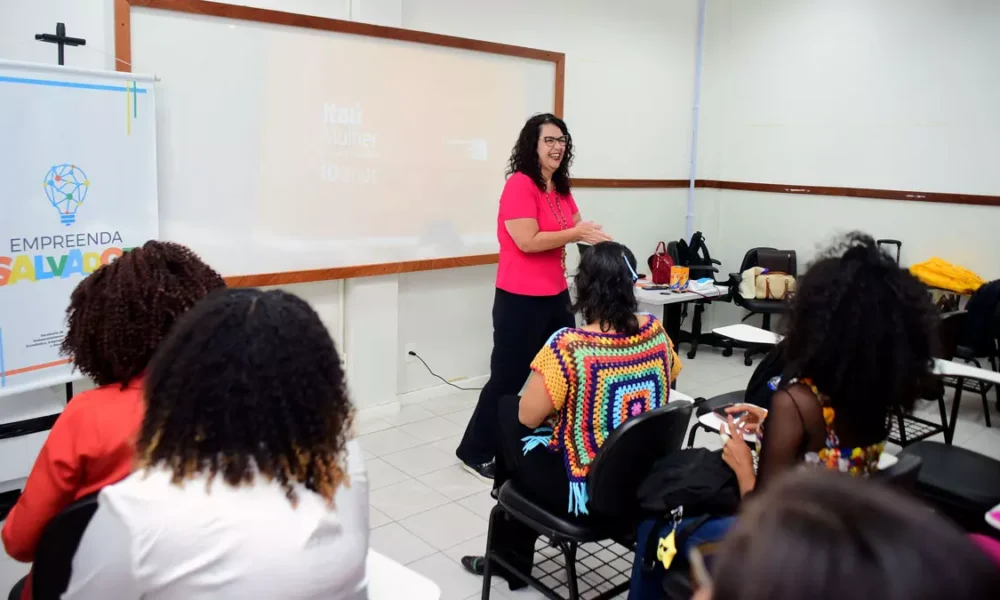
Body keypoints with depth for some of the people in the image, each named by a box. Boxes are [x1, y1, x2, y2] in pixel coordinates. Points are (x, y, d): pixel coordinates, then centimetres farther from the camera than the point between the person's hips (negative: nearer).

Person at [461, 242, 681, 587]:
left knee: (508, 409, 18)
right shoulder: (657, 331, -7)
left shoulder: (568, 345, -27)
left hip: (584, 491, -6)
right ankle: (511, 554, 41)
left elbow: (528, 416, -17)